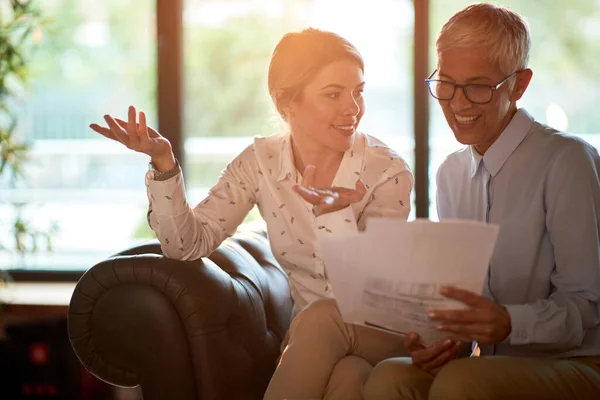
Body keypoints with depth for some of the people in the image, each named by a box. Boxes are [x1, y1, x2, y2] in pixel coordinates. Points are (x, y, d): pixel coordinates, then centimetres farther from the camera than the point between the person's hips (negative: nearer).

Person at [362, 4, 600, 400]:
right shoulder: (451, 174, 11)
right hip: (494, 363, 5)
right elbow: (457, 294, 11)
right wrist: (439, 340, -10)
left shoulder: (568, 162, -11)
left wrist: (510, 322, -30)